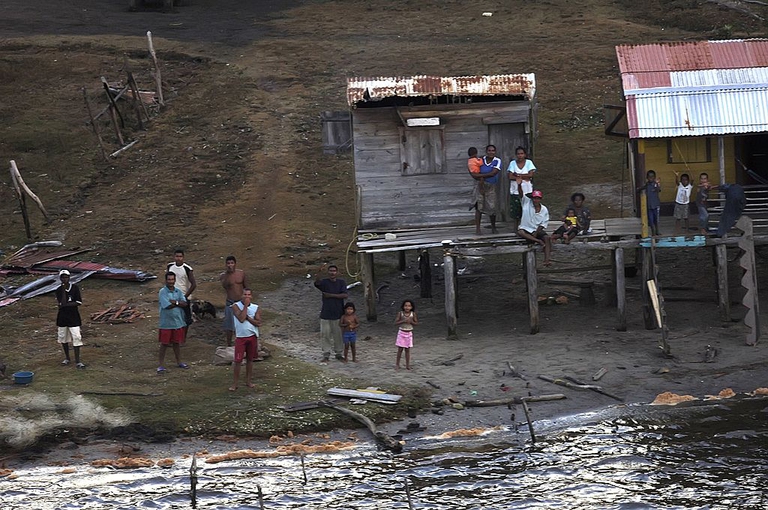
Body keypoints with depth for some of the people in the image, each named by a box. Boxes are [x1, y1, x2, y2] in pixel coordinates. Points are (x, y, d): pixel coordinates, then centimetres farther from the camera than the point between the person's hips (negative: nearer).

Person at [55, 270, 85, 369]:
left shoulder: (75, 287, -4)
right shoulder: (59, 290, -3)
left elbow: (79, 302, -9)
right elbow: (62, 304, -16)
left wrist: (66, 304, -15)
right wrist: (63, 291, -19)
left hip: (73, 316, -2)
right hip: (62, 316, 2)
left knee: (76, 337, -8)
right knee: (63, 337, 11)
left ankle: (77, 361, -7)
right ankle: (67, 358, 28)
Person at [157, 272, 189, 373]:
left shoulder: (178, 292, 5)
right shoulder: (162, 292, -11)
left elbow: (185, 304, -5)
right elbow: (167, 306, -21)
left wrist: (174, 302, -18)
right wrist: (179, 303, -9)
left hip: (178, 322, 4)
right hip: (166, 323, -4)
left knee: (176, 343, 16)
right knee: (164, 344, 2)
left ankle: (179, 362, 29)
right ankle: (161, 365, 9)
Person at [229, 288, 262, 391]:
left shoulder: (256, 308, 1)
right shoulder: (236, 306, -7)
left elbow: (258, 323, -7)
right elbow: (241, 319, -21)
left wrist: (247, 317, -15)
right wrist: (245, 306, -17)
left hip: (252, 336, 3)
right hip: (240, 337, -3)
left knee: (250, 359, 13)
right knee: (238, 360, -4)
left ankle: (248, 381, 25)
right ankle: (235, 383, 2)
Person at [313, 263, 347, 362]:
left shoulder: (341, 282, 3)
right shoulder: (324, 282, -2)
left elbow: (344, 295, -8)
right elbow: (317, 282, -25)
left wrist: (331, 295, -13)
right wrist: (320, 271, -43)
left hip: (338, 313, 1)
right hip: (326, 313, -1)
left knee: (338, 334, 7)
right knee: (325, 334, 1)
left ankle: (339, 353, 19)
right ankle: (326, 354, 9)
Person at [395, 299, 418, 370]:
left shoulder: (413, 314, -4)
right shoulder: (400, 313, -7)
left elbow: (416, 323, 0)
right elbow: (396, 322, -9)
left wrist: (411, 321, -18)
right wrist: (403, 321, -23)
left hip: (409, 333, 1)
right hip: (401, 332, -1)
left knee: (407, 350, 6)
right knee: (400, 349, 2)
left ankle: (407, 365, 12)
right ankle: (397, 364, 15)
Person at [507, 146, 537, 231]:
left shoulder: (529, 163, 5)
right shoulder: (513, 163, 6)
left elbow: (530, 175, -7)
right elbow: (510, 176, -5)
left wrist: (517, 175, -8)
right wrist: (524, 177, -9)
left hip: (527, 191, 0)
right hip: (515, 191, 0)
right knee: (515, 212, -1)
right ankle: (514, 229, 5)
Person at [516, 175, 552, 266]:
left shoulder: (544, 210, 0)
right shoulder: (527, 202, -3)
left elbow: (544, 224, 0)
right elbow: (521, 194, -20)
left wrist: (536, 232, -14)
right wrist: (519, 185, -40)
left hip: (538, 230, 0)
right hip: (526, 228, 0)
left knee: (547, 237, -28)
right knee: (520, 232, -34)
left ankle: (546, 259, -37)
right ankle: (538, 241, -32)